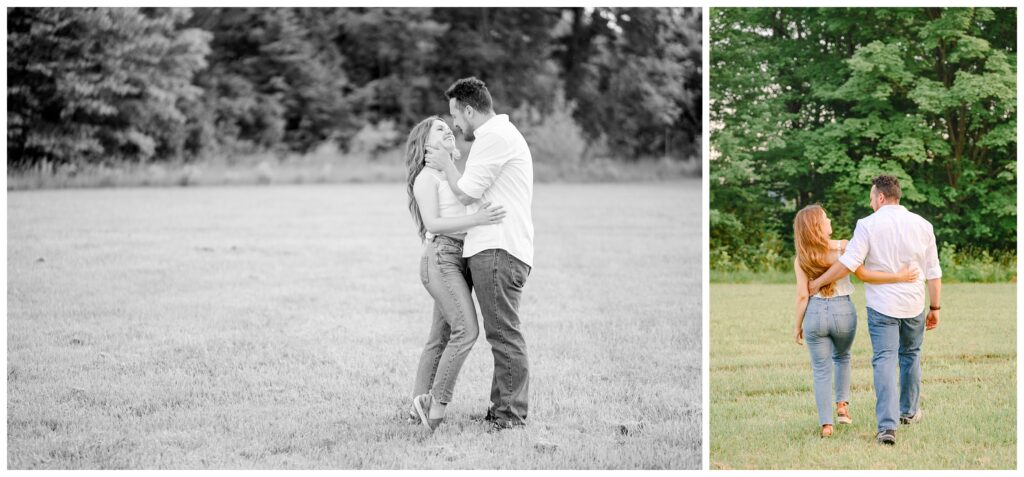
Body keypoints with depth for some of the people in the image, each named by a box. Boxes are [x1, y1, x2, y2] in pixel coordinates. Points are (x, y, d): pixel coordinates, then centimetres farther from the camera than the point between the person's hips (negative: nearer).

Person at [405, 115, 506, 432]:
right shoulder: (427, 176, -4)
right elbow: (432, 223, -14)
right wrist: (475, 220, -23)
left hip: (462, 260, 9)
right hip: (441, 256, -9)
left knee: (441, 338, 7)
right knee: (466, 331, -20)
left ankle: (419, 407, 9)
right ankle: (437, 405, -17)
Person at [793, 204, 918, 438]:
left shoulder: (801, 258, -4)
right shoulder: (843, 247, -8)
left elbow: (802, 296, -6)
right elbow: (863, 274, -16)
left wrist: (798, 326, 5)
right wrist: (898, 277, -15)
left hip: (815, 313, 0)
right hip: (843, 312, 0)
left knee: (821, 370, 9)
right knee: (841, 357, 29)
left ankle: (826, 424, 4)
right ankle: (842, 405, 20)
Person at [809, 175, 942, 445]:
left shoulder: (868, 225, -9)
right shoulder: (922, 225, 3)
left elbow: (849, 263, -16)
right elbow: (933, 272, 5)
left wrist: (818, 283, -7)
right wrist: (935, 308, 12)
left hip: (881, 306, -3)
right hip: (914, 305, 3)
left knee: (884, 361, -5)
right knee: (911, 356, 22)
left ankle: (887, 426, -17)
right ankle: (909, 411, 37)